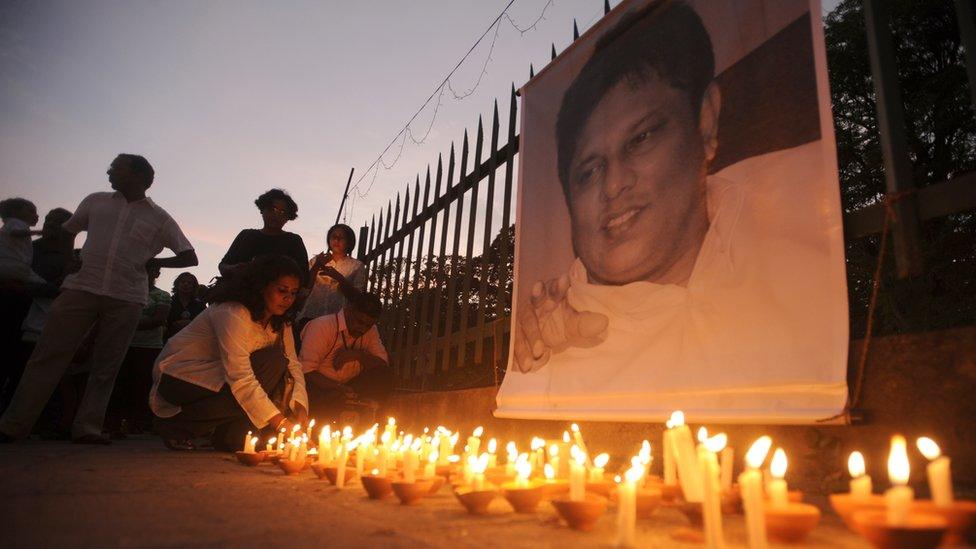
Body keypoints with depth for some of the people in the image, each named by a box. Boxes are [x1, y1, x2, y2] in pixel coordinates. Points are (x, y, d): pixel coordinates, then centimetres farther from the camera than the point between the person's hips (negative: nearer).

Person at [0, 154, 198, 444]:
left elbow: (189, 257, 8)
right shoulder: (95, 201, 16)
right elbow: (64, 232, 24)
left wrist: (154, 262, -3)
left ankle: (87, 427, 3)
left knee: (106, 366, -1)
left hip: (126, 299, -1)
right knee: (48, 356, -1)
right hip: (80, 288, 2)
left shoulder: (160, 219, 8)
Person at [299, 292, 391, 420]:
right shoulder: (321, 326, -16)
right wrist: (338, 388, -36)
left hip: (349, 385, 5)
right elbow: (306, 371, -22)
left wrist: (357, 355, -23)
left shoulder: (370, 330, 2)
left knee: (385, 379, -16)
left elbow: (383, 364, -4)